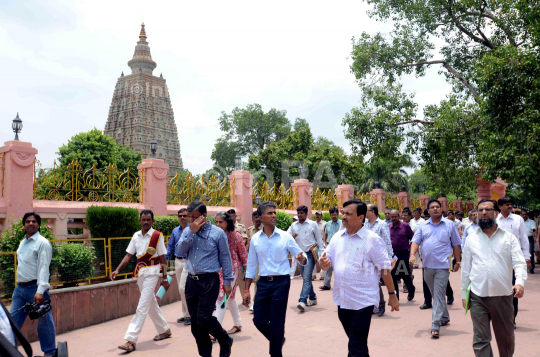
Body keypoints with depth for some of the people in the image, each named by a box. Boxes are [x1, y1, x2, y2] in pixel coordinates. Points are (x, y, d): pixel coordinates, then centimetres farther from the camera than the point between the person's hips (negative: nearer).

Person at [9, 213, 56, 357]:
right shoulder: (22, 242, 16)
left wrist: (40, 291, -24)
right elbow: (22, 265, 20)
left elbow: (43, 267, -17)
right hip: (20, 288, 8)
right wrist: (19, 286, 14)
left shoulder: (42, 243, -10)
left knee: (44, 322, 2)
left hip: (35, 288, -8)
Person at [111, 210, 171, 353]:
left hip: (151, 272, -6)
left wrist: (164, 278, -6)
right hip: (140, 272, 7)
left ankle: (131, 340, -8)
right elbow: (129, 255, 5)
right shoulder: (136, 236, 5)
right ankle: (164, 330, 35)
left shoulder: (157, 235, -9)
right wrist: (117, 270, -7)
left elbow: (162, 259, -7)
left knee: (142, 306, -9)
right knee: (151, 303, 18)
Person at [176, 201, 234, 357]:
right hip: (191, 281, 5)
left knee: (203, 318, -12)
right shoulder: (187, 231, 7)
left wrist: (227, 281, -1)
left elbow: (225, 257, 0)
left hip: (209, 281, -5)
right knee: (195, 322, 8)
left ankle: (225, 341, 14)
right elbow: (180, 250, -6)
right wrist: (192, 231, -15)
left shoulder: (217, 233, -4)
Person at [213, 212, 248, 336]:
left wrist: (247, 270, -2)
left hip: (232, 269, -6)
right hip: (219, 270, 6)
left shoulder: (235, 235, -9)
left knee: (222, 299, -11)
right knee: (230, 298, 18)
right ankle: (238, 324, 35)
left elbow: (243, 253, -4)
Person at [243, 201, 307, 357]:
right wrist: (246, 290, 6)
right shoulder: (255, 238, 3)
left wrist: (302, 259, -28)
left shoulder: (285, 236, -5)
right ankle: (278, 340, 37)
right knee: (258, 320, 7)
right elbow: (251, 266, 8)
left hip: (281, 282, -3)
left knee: (276, 322, 2)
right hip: (263, 283, 3)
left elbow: (302, 257, -3)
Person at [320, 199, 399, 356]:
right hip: (342, 301, 6)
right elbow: (326, 264, 8)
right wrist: (323, 263, -15)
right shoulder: (337, 237, 5)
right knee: (356, 342, 22)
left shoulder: (372, 240, -11)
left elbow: (385, 268, -8)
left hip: (363, 302, -6)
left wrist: (392, 295, -6)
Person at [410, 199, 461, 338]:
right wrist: (412, 254, -13)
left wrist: (458, 261, 3)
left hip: (442, 266, -4)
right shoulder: (423, 226, 10)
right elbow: (415, 241, 3)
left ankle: (435, 327, -10)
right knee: (435, 295, 17)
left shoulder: (450, 225, 4)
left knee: (438, 295, -9)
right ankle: (444, 318, 37)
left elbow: (456, 245, 6)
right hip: (427, 265, 4)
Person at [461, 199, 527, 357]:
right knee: (480, 339, 1)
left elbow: (520, 263, -7)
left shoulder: (509, 237, 2)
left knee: (506, 338, 15)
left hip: (503, 295, 0)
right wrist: (464, 294, 9)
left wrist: (520, 282, -26)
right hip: (478, 297, 0)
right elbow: (465, 268, 9)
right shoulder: (471, 239, 6)